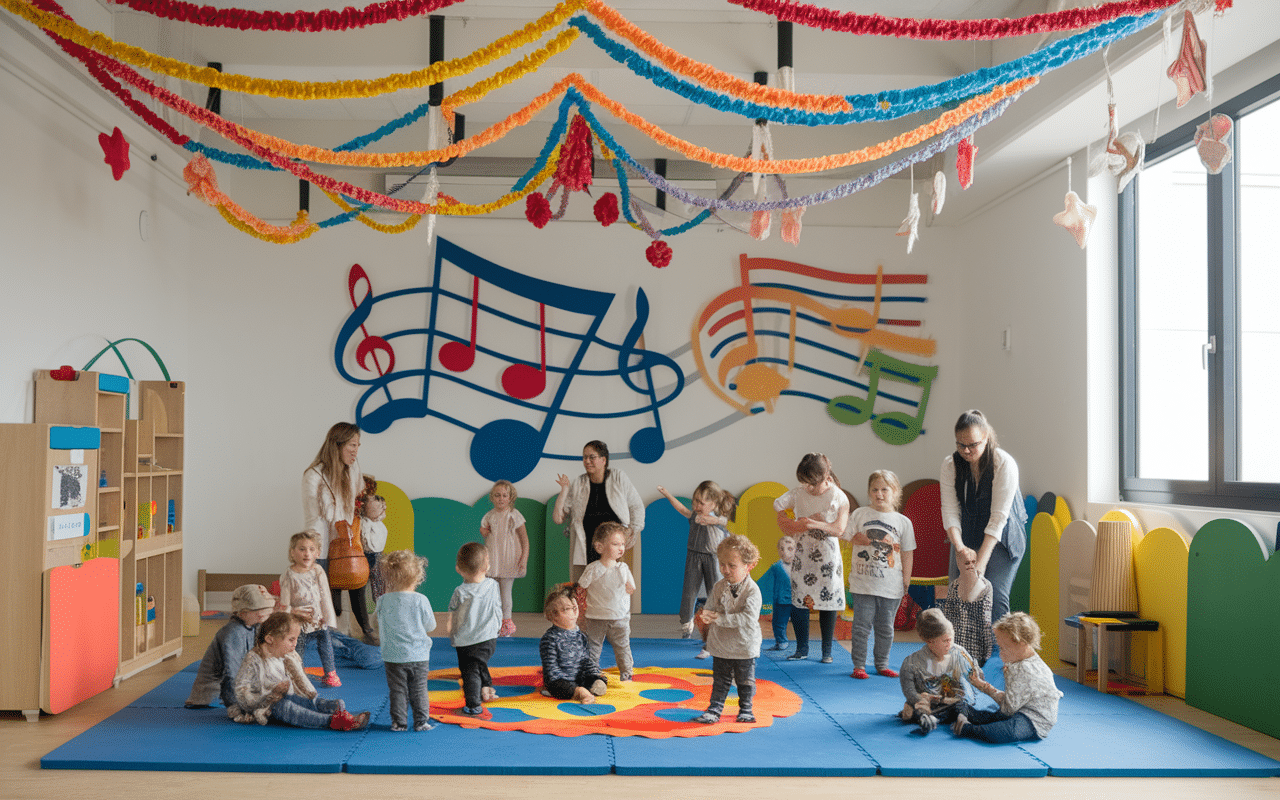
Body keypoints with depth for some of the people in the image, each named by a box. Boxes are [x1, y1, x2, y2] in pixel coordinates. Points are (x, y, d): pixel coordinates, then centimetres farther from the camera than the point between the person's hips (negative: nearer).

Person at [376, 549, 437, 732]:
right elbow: (430, 626, -2)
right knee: (419, 690, 10)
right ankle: (421, 721, 12)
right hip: (419, 655, 0)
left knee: (397, 690, 11)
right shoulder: (421, 600, -12)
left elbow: (381, 625, 7)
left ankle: (399, 722, 13)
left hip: (393, 655, 1)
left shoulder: (383, 601, -8)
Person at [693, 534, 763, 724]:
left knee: (745, 681, 13)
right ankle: (715, 709, 18)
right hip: (721, 645, 3)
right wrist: (706, 616, -24)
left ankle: (745, 710, 29)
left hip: (744, 646, -3)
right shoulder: (718, 588, -1)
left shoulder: (752, 590, -18)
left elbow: (748, 618, -28)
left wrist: (719, 618, -30)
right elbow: (709, 608, 3)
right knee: (720, 681, 10)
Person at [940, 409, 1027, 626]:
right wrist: (959, 546, -29)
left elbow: (999, 517, -22)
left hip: (1001, 537, -4)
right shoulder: (950, 465, -7)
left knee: (995, 595, -15)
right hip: (966, 535, 4)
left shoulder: (1005, 464, -19)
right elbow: (950, 510, -13)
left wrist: (981, 561, -27)